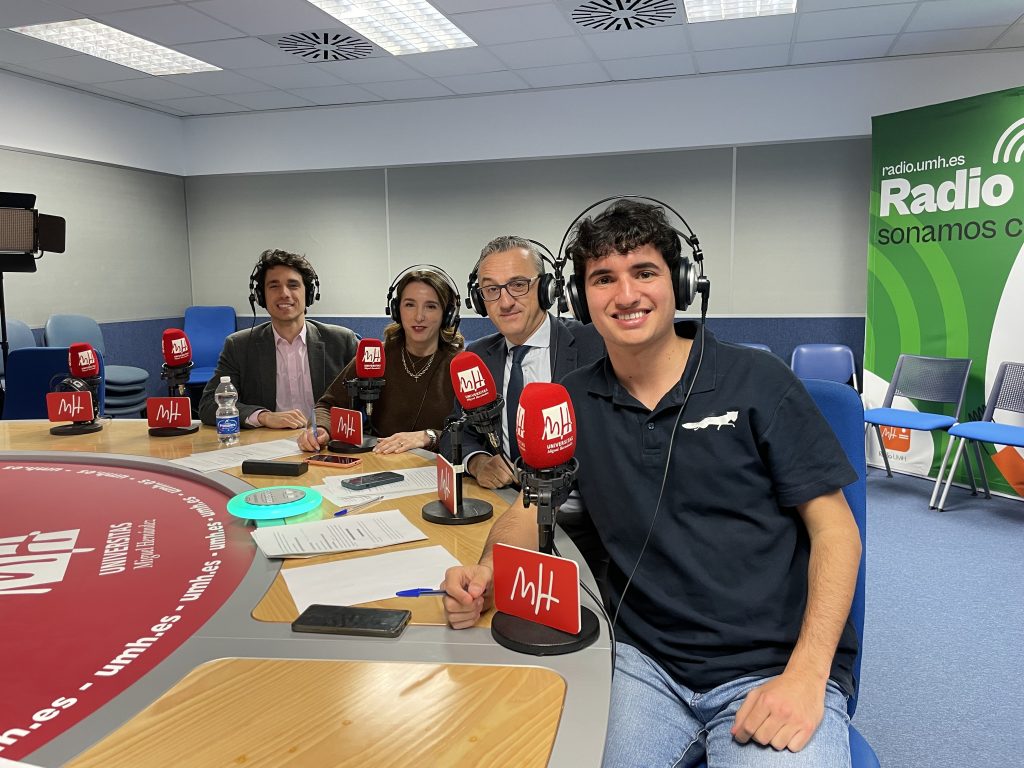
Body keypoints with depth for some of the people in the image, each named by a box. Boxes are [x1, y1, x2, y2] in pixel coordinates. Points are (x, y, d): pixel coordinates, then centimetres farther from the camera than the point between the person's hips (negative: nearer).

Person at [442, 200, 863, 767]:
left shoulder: (758, 382, -4)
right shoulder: (572, 402, 6)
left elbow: (835, 531, -4)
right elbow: (530, 510, 11)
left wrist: (806, 675, -16)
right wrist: (485, 574, -12)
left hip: (772, 668, -2)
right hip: (644, 661, 3)